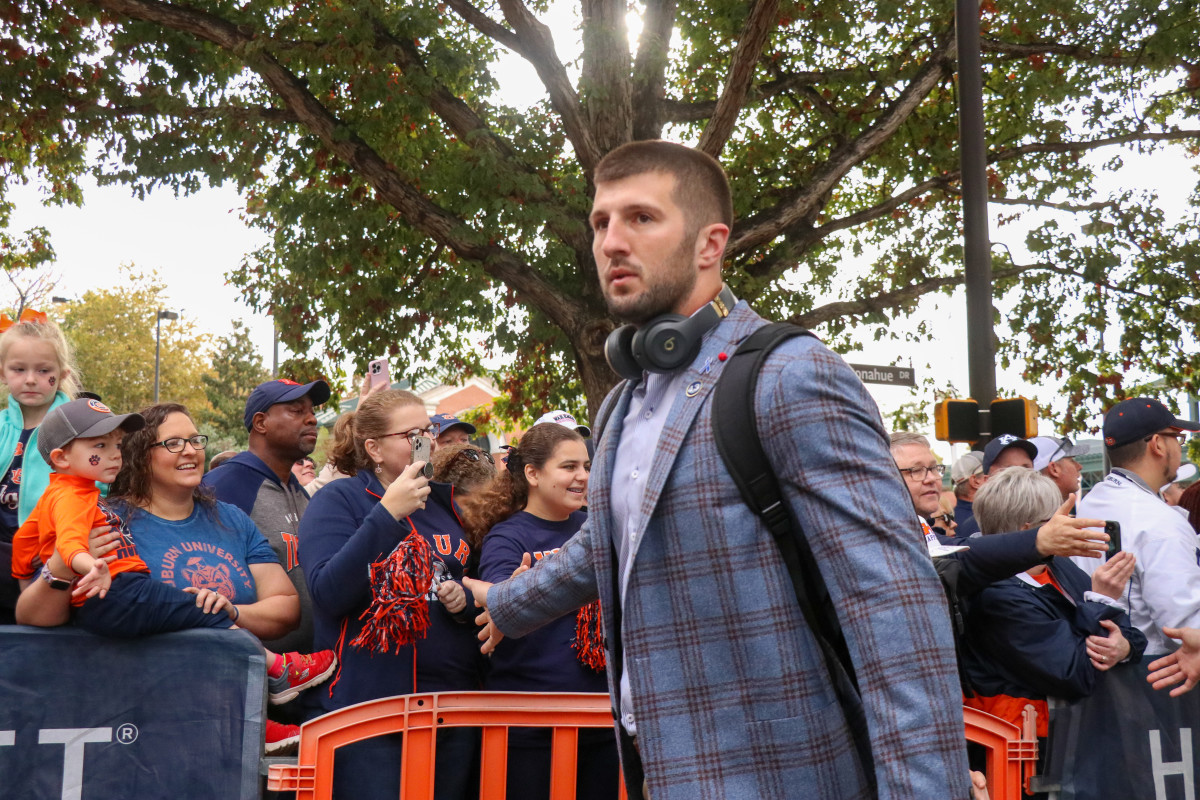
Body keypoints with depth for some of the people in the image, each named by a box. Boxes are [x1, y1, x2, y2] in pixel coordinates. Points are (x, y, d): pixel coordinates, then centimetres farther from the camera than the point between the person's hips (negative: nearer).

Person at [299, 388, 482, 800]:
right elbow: (328, 593, -17)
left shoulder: (444, 502, 15)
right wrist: (388, 513, -22)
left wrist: (465, 597, 2)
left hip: (453, 703, 6)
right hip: (369, 705, -6)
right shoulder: (337, 500, -3)